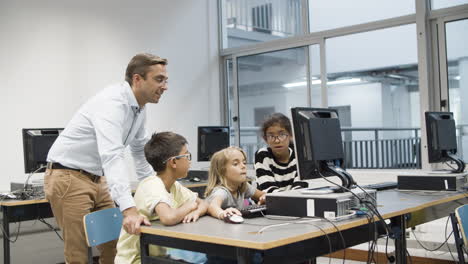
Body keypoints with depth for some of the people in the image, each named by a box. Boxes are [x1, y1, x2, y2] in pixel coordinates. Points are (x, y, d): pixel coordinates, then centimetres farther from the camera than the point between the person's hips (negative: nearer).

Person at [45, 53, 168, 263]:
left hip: (96, 179, 9)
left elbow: (141, 151, 18)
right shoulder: (113, 102, -26)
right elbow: (111, 157, -40)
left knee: (114, 247, 10)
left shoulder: (140, 109, 4)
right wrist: (129, 210, -49)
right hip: (68, 178, -9)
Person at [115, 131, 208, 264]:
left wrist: (196, 212, -15)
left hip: (159, 252, 8)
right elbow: (168, 218, -40)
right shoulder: (152, 185, -23)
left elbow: (203, 203, 8)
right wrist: (189, 206, -19)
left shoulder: (174, 186, 2)